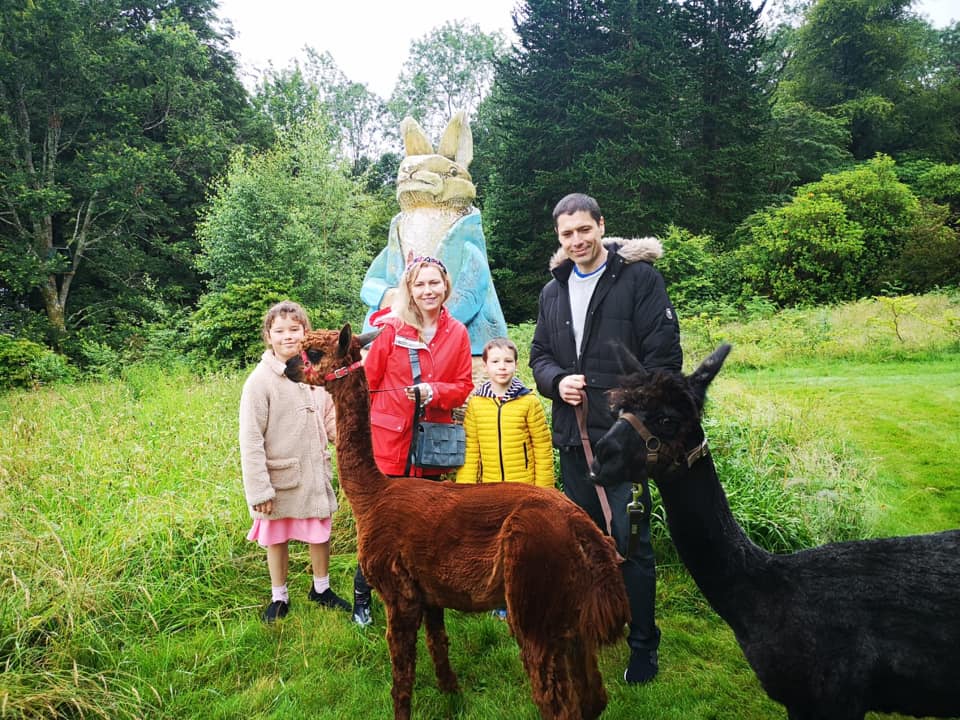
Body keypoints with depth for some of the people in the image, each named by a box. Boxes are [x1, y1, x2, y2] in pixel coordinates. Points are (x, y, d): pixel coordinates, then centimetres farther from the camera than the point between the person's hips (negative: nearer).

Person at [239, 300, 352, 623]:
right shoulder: (260, 381, -15)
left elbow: (330, 420, 8)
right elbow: (251, 441, -14)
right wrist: (259, 490, -15)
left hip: (315, 474, 4)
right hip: (279, 477, -4)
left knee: (321, 534, 16)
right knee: (277, 539, 15)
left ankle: (321, 589, 40)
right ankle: (279, 598, 36)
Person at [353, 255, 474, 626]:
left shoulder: (457, 333, 2)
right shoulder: (390, 327, -7)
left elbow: (464, 386, 5)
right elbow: (368, 381, -3)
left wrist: (433, 392, -13)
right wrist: (362, 428, -4)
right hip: (391, 442, -3)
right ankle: (361, 597, 25)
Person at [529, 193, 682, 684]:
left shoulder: (639, 276, -5)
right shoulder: (552, 291, 13)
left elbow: (664, 354, -9)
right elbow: (539, 354, 18)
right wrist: (556, 381, -4)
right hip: (572, 436, 6)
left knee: (631, 542, 1)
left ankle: (643, 646, 19)